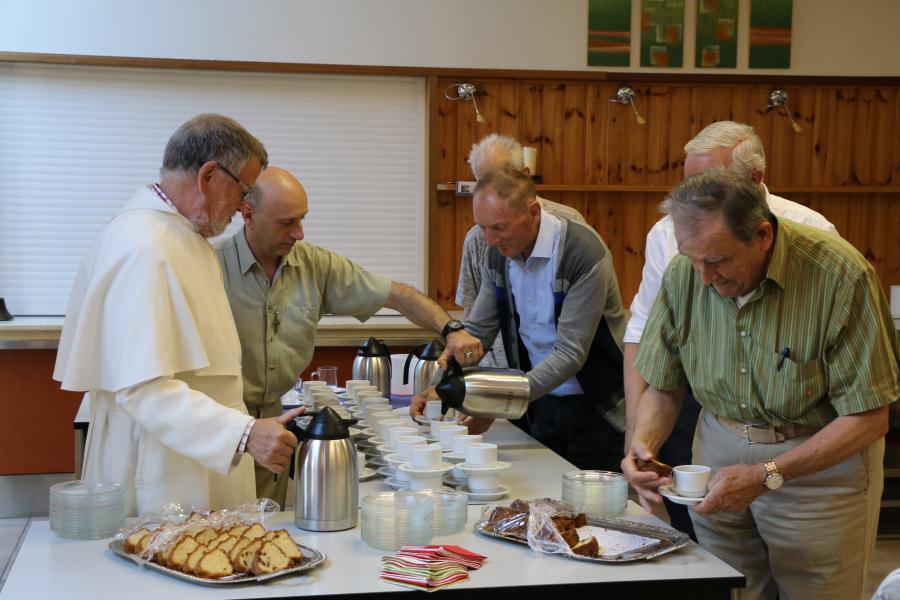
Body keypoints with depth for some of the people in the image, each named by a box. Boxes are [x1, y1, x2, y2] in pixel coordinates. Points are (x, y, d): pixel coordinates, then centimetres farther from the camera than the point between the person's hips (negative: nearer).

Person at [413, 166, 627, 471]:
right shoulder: (499, 254, -1)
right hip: (543, 404, 6)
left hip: (595, 410, -6)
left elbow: (570, 353, -26)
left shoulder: (585, 254, -23)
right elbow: (476, 331, 5)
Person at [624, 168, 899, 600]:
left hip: (820, 462, -3)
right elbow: (663, 387, 1)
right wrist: (643, 445, -20)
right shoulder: (684, 274, -10)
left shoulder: (842, 277, -23)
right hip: (719, 448, 3)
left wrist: (766, 476, -25)